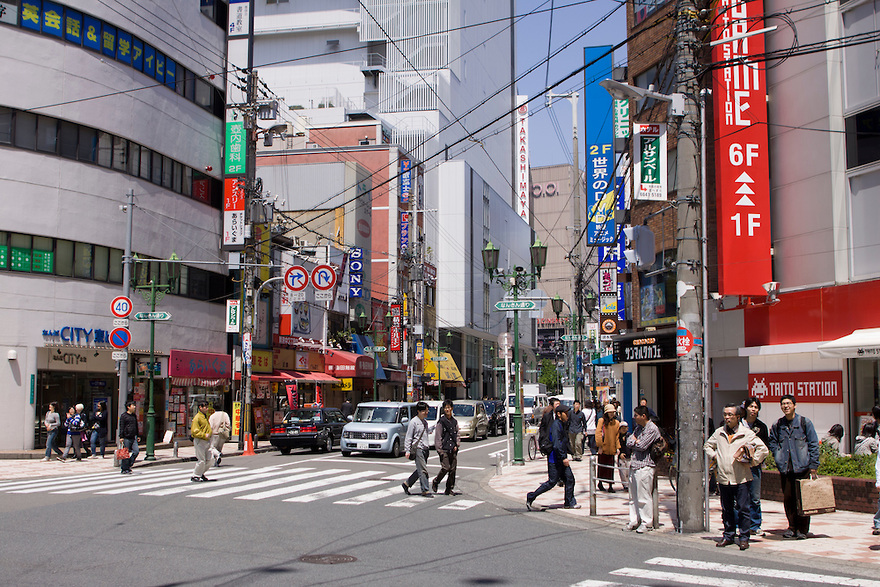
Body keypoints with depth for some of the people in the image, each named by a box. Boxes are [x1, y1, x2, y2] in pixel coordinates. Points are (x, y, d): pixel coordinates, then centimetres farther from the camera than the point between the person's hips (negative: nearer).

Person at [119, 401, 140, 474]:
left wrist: (137, 436, 24)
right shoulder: (123, 416, -4)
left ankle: (128, 465, 11)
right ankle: (125, 469, 5)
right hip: (126, 437, -6)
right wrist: (121, 437, -13)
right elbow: (121, 427, -8)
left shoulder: (134, 416, 16)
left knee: (136, 451, -5)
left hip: (133, 437, 6)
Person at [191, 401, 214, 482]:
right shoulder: (197, 418, -13)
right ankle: (195, 476, 8)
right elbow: (195, 431, -19)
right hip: (200, 441, -9)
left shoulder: (206, 417, 15)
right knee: (201, 460, -6)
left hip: (207, 441, 9)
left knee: (210, 459, 7)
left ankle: (201, 473, 23)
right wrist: (204, 435, -23)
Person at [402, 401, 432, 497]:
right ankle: (425, 491, -5)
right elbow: (408, 437, -8)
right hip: (418, 448, -8)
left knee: (420, 470, 10)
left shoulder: (425, 422, 16)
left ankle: (406, 484, 23)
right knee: (423, 470, -9)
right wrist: (407, 450, -12)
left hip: (425, 448, 8)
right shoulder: (414, 422, -7)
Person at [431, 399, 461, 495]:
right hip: (444, 449, -5)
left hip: (453, 449, 5)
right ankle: (435, 482, 11)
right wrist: (439, 449, -10)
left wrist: (457, 445, 5)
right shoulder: (441, 421, -4)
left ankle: (450, 489, 12)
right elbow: (438, 436, -5)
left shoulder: (454, 421, 13)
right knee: (446, 468, -12)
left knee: (453, 469, 4)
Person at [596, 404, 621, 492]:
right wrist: (600, 445, -13)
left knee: (611, 468, 1)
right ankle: (600, 483, 18)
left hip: (612, 449, 3)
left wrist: (618, 447, 4)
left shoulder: (616, 423, 11)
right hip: (603, 448, -3)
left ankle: (610, 486, 4)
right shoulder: (601, 421, -2)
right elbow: (598, 433, -7)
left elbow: (617, 436, 12)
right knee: (602, 466, 5)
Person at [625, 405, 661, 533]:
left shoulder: (652, 429, -10)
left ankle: (647, 523, 2)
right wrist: (636, 442, -6)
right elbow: (629, 442, 12)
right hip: (634, 464, 8)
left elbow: (642, 446, -17)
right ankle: (634, 521, 19)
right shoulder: (638, 427, 17)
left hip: (645, 466, -8)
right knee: (633, 496, 11)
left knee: (644, 496, -5)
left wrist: (635, 441, 2)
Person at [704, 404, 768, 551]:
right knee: (726, 509, 11)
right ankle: (728, 536, 20)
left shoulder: (747, 433, -2)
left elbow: (763, 449, -2)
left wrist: (752, 461, -5)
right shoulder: (719, 433, 10)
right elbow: (708, 446, 25)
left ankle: (744, 537, 5)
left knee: (743, 508, -3)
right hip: (723, 478, 4)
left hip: (741, 478, -4)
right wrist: (714, 456, 10)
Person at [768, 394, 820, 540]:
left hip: (802, 467, -3)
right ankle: (792, 527, 16)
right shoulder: (777, 425, 9)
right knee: (788, 498, 5)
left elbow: (813, 444, 1)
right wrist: (778, 459, 6)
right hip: (785, 468, 3)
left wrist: (813, 466, -4)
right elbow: (773, 443, 20)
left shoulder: (804, 422, 0)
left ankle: (802, 529, 7)